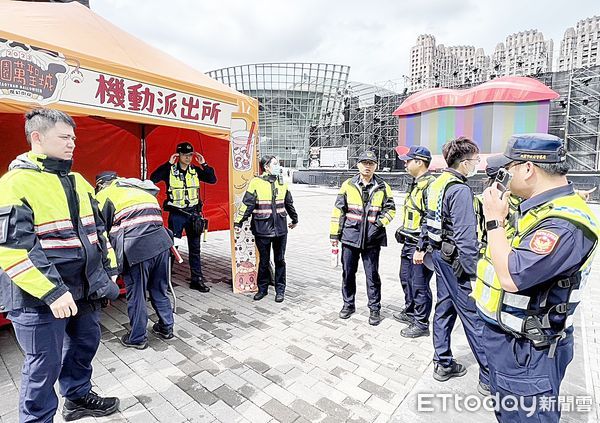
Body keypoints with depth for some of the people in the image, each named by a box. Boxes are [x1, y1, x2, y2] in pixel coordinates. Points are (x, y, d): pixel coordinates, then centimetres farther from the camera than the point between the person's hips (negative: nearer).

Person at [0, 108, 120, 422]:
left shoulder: (77, 181, 10)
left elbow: (96, 230, 15)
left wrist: (108, 271, 12)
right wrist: (51, 292, -24)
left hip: (83, 288, 8)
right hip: (40, 298, -7)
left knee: (85, 343, 21)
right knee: (45, 364, 7)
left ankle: (78, 397, 44)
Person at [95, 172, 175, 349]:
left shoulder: (105, 195, 11)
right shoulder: (140, 189, 27)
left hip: (136, 248, -5)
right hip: (161, 242, 6)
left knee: (136, 295, 11)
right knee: (159, 290, 21)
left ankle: (137, 338, 26)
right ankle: (166, 328, 33)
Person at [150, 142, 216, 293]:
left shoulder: (195, 170, 5)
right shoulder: (170, 170, -4)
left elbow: (213, 180, 0)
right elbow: (153, 178, -18)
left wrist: (204, 164, -8)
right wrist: (168, 164, -20)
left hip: (193, 213, 3)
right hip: (176, 214, -3)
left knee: (195, 248, 9)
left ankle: (197, 280, 18)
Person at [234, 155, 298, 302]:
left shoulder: (282, 183, 8)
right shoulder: (256, 183, -6)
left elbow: (289, 203, 20)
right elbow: (246, 205, -7)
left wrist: (294, 219, 29)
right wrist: (238, 223, -9)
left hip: (280, 228, 3)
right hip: (262, 229, -3)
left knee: (280, 260, 11)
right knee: (264, 261, 10)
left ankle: (280, 290, 25)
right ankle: (262, 288, 28)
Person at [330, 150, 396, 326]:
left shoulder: (383, 187, 3)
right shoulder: (348, 185, 3)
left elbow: (390, 209, 5)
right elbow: (338, 210, 4)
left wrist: (379, 224, -11)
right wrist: (334, 234, 1)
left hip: (372, 239, -1)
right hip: (350, 236, 1)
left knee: (372, 275, 7)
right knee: (348, 272, 11)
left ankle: (374, 308, 23)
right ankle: (348, 304, 29)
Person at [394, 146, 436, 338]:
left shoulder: (430, 185, -19)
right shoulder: (415, 184, 14)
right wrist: (402, 230, 22)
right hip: (409, 243, 10)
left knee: (420, 284, 2)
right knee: (406, 278, 22)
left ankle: (421, 324, 18)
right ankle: (410, 312, 40)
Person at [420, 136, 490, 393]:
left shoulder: (437, 184, 10)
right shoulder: (460, 190, -19)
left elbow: (428, 220, 17)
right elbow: (466, 237, -23)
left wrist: (421, 247, 25)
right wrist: (473, 271, -19)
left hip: (440, 254, 10)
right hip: (455, 259, -9)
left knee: (444, 308, 17)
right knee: (474, 317, 1)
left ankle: (443, 364, 30)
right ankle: (490, 379, 15)